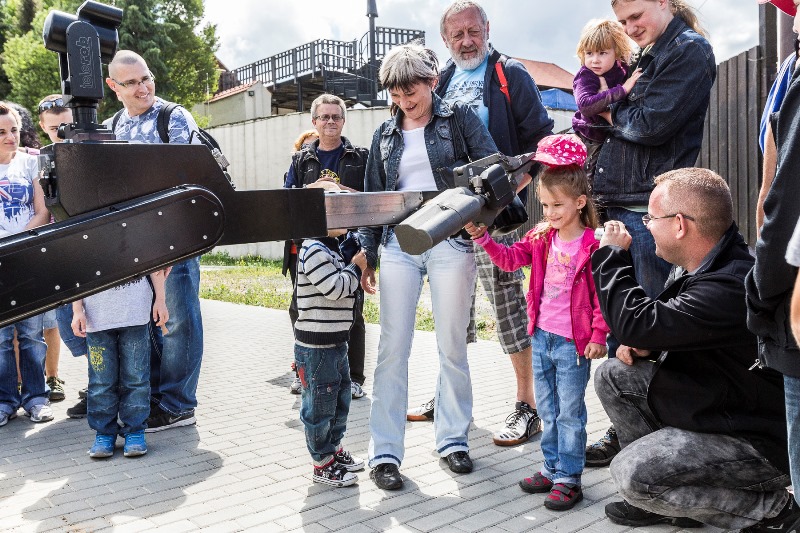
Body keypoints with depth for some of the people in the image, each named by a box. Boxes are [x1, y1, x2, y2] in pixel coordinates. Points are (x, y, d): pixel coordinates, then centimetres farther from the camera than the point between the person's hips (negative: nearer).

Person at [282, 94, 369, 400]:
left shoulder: (360, 157, 9)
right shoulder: (301, 159, 15)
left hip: (347, 245, -2)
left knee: (350, 312, 0)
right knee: (302, 310, 4)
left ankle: (353, 377, 12)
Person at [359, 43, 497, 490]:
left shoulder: (459, 118, 5)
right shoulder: (385, 134, 14)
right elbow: (372, 197, 15)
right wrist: (367, 253, 10)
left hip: (451, 243, -2)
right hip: (398, 245, 3)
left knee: (452, 346, 5)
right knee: (393, 348, -1)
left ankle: (454, 439, 21)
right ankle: (385, 452, 7)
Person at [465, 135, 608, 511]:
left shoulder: (591, 247, -14)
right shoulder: (541, 238, 3)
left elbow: (602, 295, -12)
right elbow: (509, 259, 3)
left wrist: (598, 335, -14)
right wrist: (482, 237, -10)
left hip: (573, 343, -6)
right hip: (542, 337, 6)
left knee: (570, 413, 6)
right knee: (547, 410, 18)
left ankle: (568, 478, 19)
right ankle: (552, 468, 32)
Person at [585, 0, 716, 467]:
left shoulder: (690, 50, -3)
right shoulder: (647, 57, 22)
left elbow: (652, 125, -15)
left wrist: (614, 116, 2)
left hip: (649, 211, -8)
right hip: (618, 207, 8)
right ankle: (624, 433, 23)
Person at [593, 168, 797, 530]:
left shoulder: (732, 288, -32)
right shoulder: (701, 267, 0)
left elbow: (636, 321, -33)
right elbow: (667, 323, 16)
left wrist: (612, 253, -19)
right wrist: (644, 345, -6)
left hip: (760, 443, -9)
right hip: (717, 401, 10)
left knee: (631, 474, -21)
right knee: (612, 376, 4)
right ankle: (663, 496, 13)